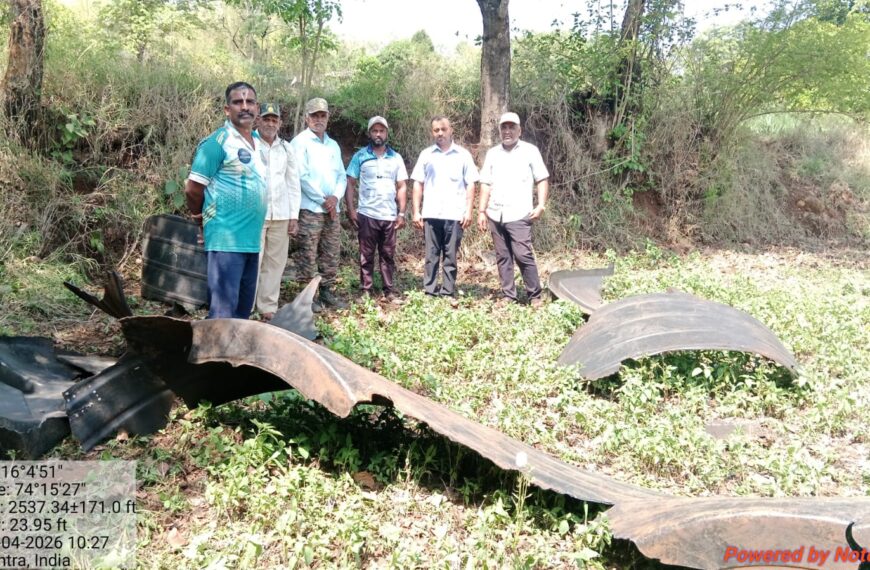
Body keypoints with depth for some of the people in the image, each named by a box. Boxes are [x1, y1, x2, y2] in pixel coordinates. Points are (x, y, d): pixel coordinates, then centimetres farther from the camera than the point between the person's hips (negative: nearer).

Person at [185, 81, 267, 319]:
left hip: (251, 240, 8)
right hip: (226, 240, -8)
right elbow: (193, 190, -9)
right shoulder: (218, 141, -10)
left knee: (243, 309, 15)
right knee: (223, 311, -7)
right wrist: (205, 220, 6)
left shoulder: (258, 142, 13)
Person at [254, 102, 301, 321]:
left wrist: (294, 215, 8)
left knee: (275, 262, 6)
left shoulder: (286, 148, 13)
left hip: (281, 215, 5)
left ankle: (268, 308, 14)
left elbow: (293, 184, 14)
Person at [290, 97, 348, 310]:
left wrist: (335, 197, -6)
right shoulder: (300, 142, -3)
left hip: (332, 210, 6)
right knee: (308, 256, -4)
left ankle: (327, 291, 18)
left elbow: (342, 176, 14)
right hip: (310, 209, -6)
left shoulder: (333, 145, 17)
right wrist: (323, 201, -11)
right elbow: (302, 177, -11)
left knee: (331, 255, 9)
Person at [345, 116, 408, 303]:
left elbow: (402, 187, 9)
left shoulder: (396, 158, 9)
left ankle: (390, 291, 12)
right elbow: (350, 183, 2)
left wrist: (401, 213, 1)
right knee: (366, 255, 4)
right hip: (367, 215, -2)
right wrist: (350, 209, -8)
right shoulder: (360, 156, 3)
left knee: (388, 255, 7)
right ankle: (366, 290, 10)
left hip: (390, 216, 2)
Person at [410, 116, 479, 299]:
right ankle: (429, 292, 9)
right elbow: (418, 184, 8)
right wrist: (416, 211, 1)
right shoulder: (426, 154, 10)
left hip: (454, 214, -1)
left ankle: (448, 293, 8)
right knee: (431, 256, 4)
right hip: (431, 214, 1)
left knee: (450, 257, 3)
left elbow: (470, 185, 4)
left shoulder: (463, 155, 6)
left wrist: (469, 211, -5)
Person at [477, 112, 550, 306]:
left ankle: (535, 296, 1)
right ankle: (508, 296, 13)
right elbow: (486, 184, 14)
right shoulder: (492, 153, 14)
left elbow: (542, 180, 1)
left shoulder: (530, 150, 3)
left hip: (518, 214, -4)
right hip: (495, 215, 4)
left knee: (524, 255, -10)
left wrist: (541, 206, -10)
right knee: (503, 257, 7)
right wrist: (481, 211, 7)